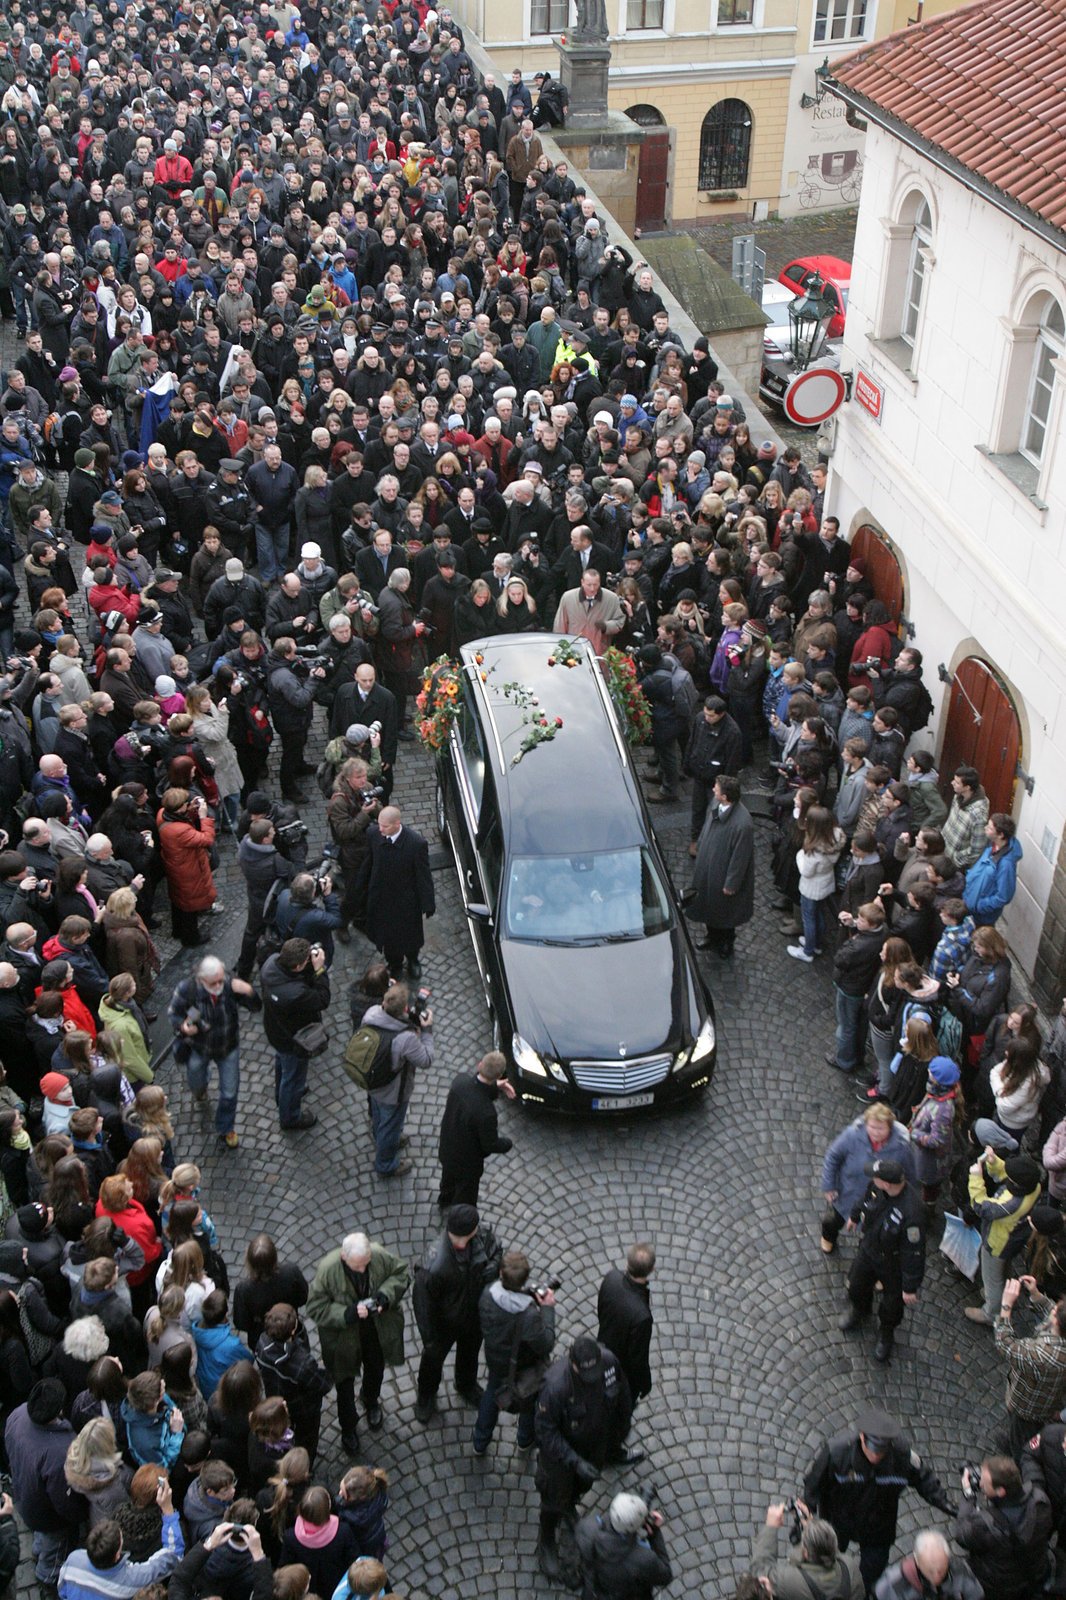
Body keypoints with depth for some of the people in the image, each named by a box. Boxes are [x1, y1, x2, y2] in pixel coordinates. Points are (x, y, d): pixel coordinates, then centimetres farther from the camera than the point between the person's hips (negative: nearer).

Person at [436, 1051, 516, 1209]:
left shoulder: (460, 1079, -25)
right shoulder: (486, 1112, -42)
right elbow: (491, 1145, -24)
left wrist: (495, 1087, -9)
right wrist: (508, 1144, -5)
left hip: (446, 1147, 7)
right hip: (467, 1160, -7)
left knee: (449, 1175, 38)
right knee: (465, 1196, 24)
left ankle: (445, 1199, 66)